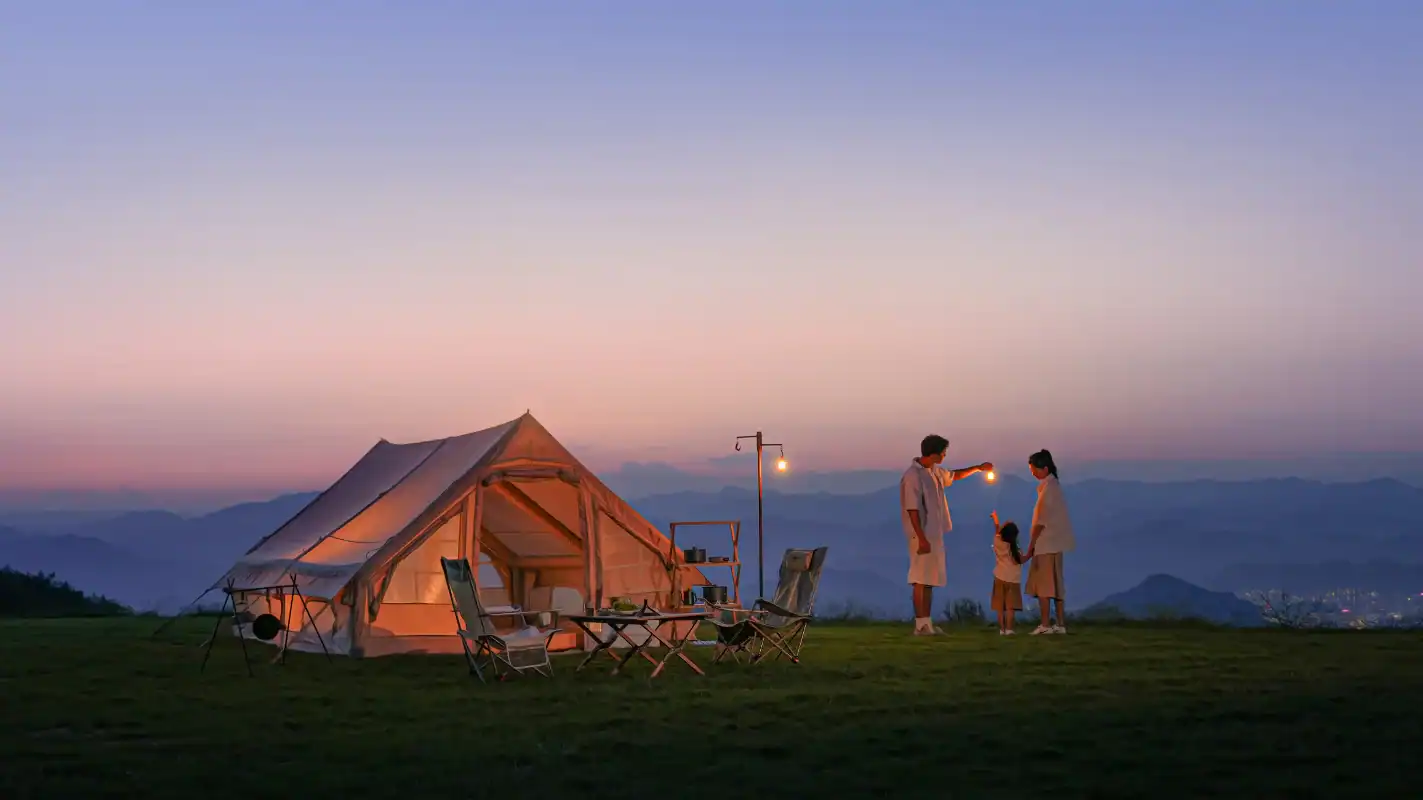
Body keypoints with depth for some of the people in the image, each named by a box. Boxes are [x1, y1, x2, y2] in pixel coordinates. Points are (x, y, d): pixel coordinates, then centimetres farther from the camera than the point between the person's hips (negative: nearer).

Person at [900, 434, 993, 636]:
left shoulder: (934, 472, 12)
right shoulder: (912, 476, -17)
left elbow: (954, 475, 34)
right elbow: (912, 509, -21)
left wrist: (978, 468, 27)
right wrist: (922, 539, -24)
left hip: (935, 534, 9)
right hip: (923, 536, -9)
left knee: (930, 580, 10)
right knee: (921, 579, -8)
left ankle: (928, 623, 14)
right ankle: (920, 625, -7)